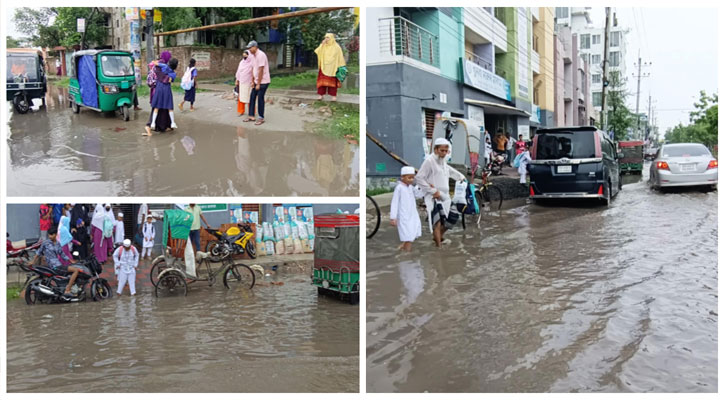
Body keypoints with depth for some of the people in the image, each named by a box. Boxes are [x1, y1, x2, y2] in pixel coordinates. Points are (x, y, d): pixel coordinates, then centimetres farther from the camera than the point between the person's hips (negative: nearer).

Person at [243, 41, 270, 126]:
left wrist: (258, 84, -18)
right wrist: (252, 81, 10)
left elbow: (261, 70, -20)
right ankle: (251, 116, 16)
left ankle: (261, 118, 6)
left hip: (263, 81, -8)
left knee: (260, 99, -4)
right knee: (252, 97, 8)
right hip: (257, 81, 8)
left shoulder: (261, 55, -19)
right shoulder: (253, 56, 9)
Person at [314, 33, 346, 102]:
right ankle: (321, 94, 3)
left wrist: (340, 67, -8)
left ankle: (334, 95, 3)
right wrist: (322, 44, -9)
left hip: (332, 67, -3)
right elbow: (317, 52, -2)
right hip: (324, 66, 3)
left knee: (332, 80, -1)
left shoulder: (336, 47, -2)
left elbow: (340, 57, -2)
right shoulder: (323, 46, 10)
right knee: (322, 80, -1)